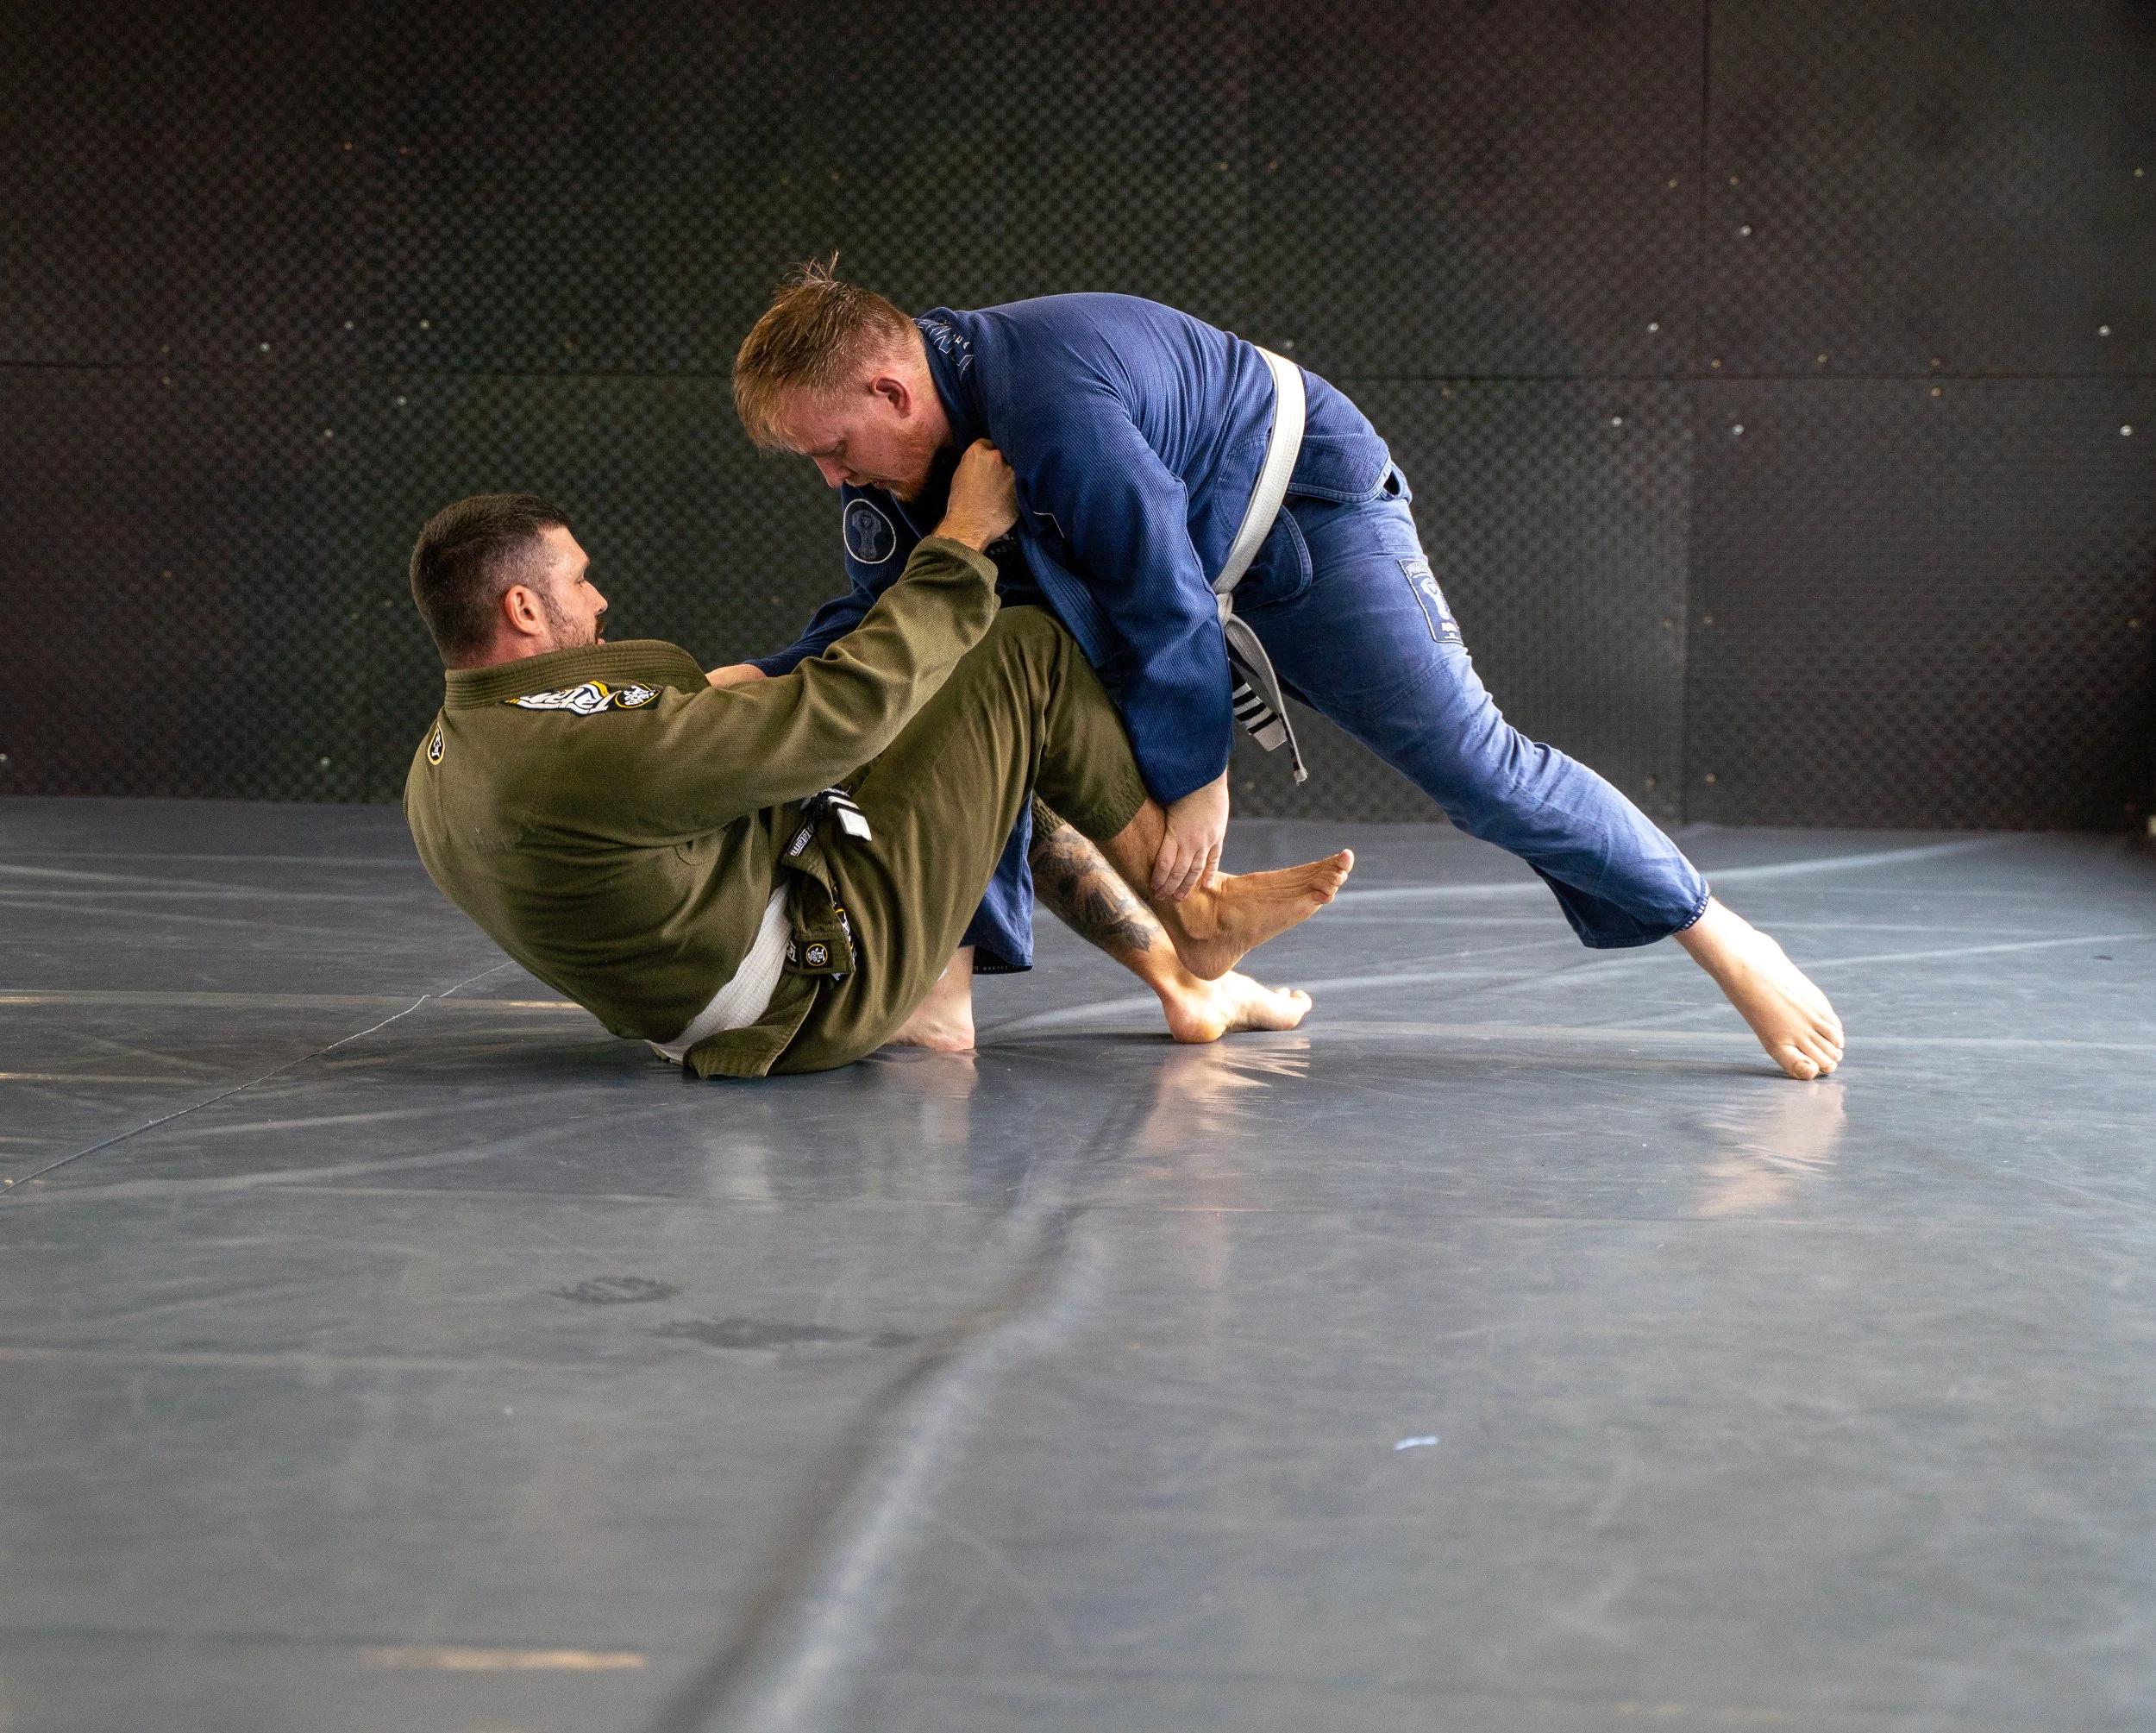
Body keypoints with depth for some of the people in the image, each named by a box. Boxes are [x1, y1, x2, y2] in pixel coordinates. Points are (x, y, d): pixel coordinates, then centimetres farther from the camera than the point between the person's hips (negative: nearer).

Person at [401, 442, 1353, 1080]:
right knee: (1026, 654, -4)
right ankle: (1194, 915, 9)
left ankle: (1182, 978, 25)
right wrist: (964, 541, -18)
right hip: (827, 979, -10)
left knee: (1003, 753, 23)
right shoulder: (585, 754, -31)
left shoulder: (439, 776, -1)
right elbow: (840, 710, -28)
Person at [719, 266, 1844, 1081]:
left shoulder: (1054, 410, -38)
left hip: (1305, 514, -8)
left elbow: (1168, 601, -30)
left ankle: (1726, 941, -2)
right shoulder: (908, 448, -10)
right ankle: (957, 970, 1)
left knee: (1466, 760, -14)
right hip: (1143, 549, 8)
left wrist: (1197, 780, -19)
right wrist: (761, 682, -15)